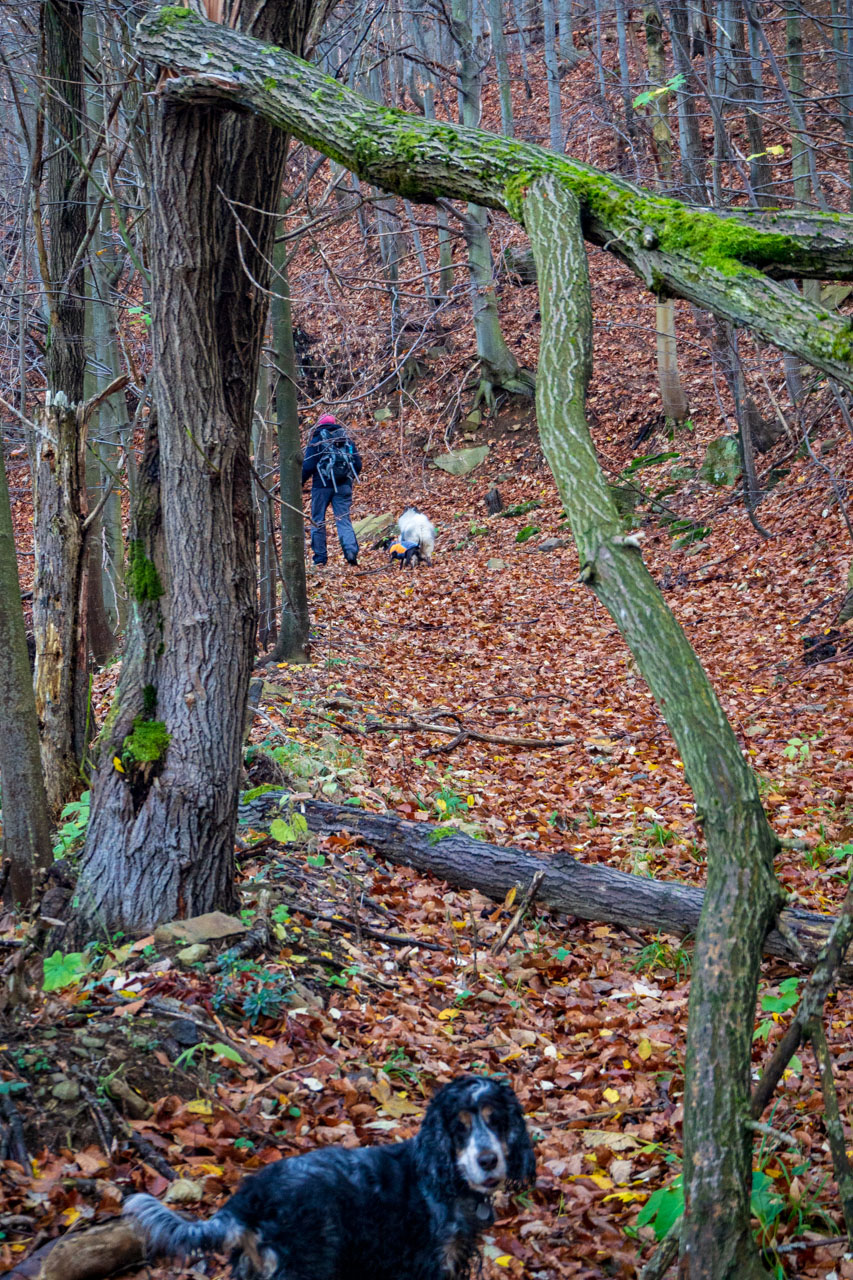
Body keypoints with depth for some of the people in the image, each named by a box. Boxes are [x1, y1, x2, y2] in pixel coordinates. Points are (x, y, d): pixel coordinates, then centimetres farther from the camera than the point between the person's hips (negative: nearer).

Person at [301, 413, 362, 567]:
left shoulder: (316, 441, -2)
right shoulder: (347, 440, 9)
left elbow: (308, 465, -9)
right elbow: (358, 464, 10)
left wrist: (300, 483, 3)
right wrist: (350, 480, 25)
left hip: (322, 486, -3)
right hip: (343, 487, 3)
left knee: (318, 521, 8)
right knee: (343, 519, 2)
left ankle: (320, 556, 9)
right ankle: (351, 549, -21)